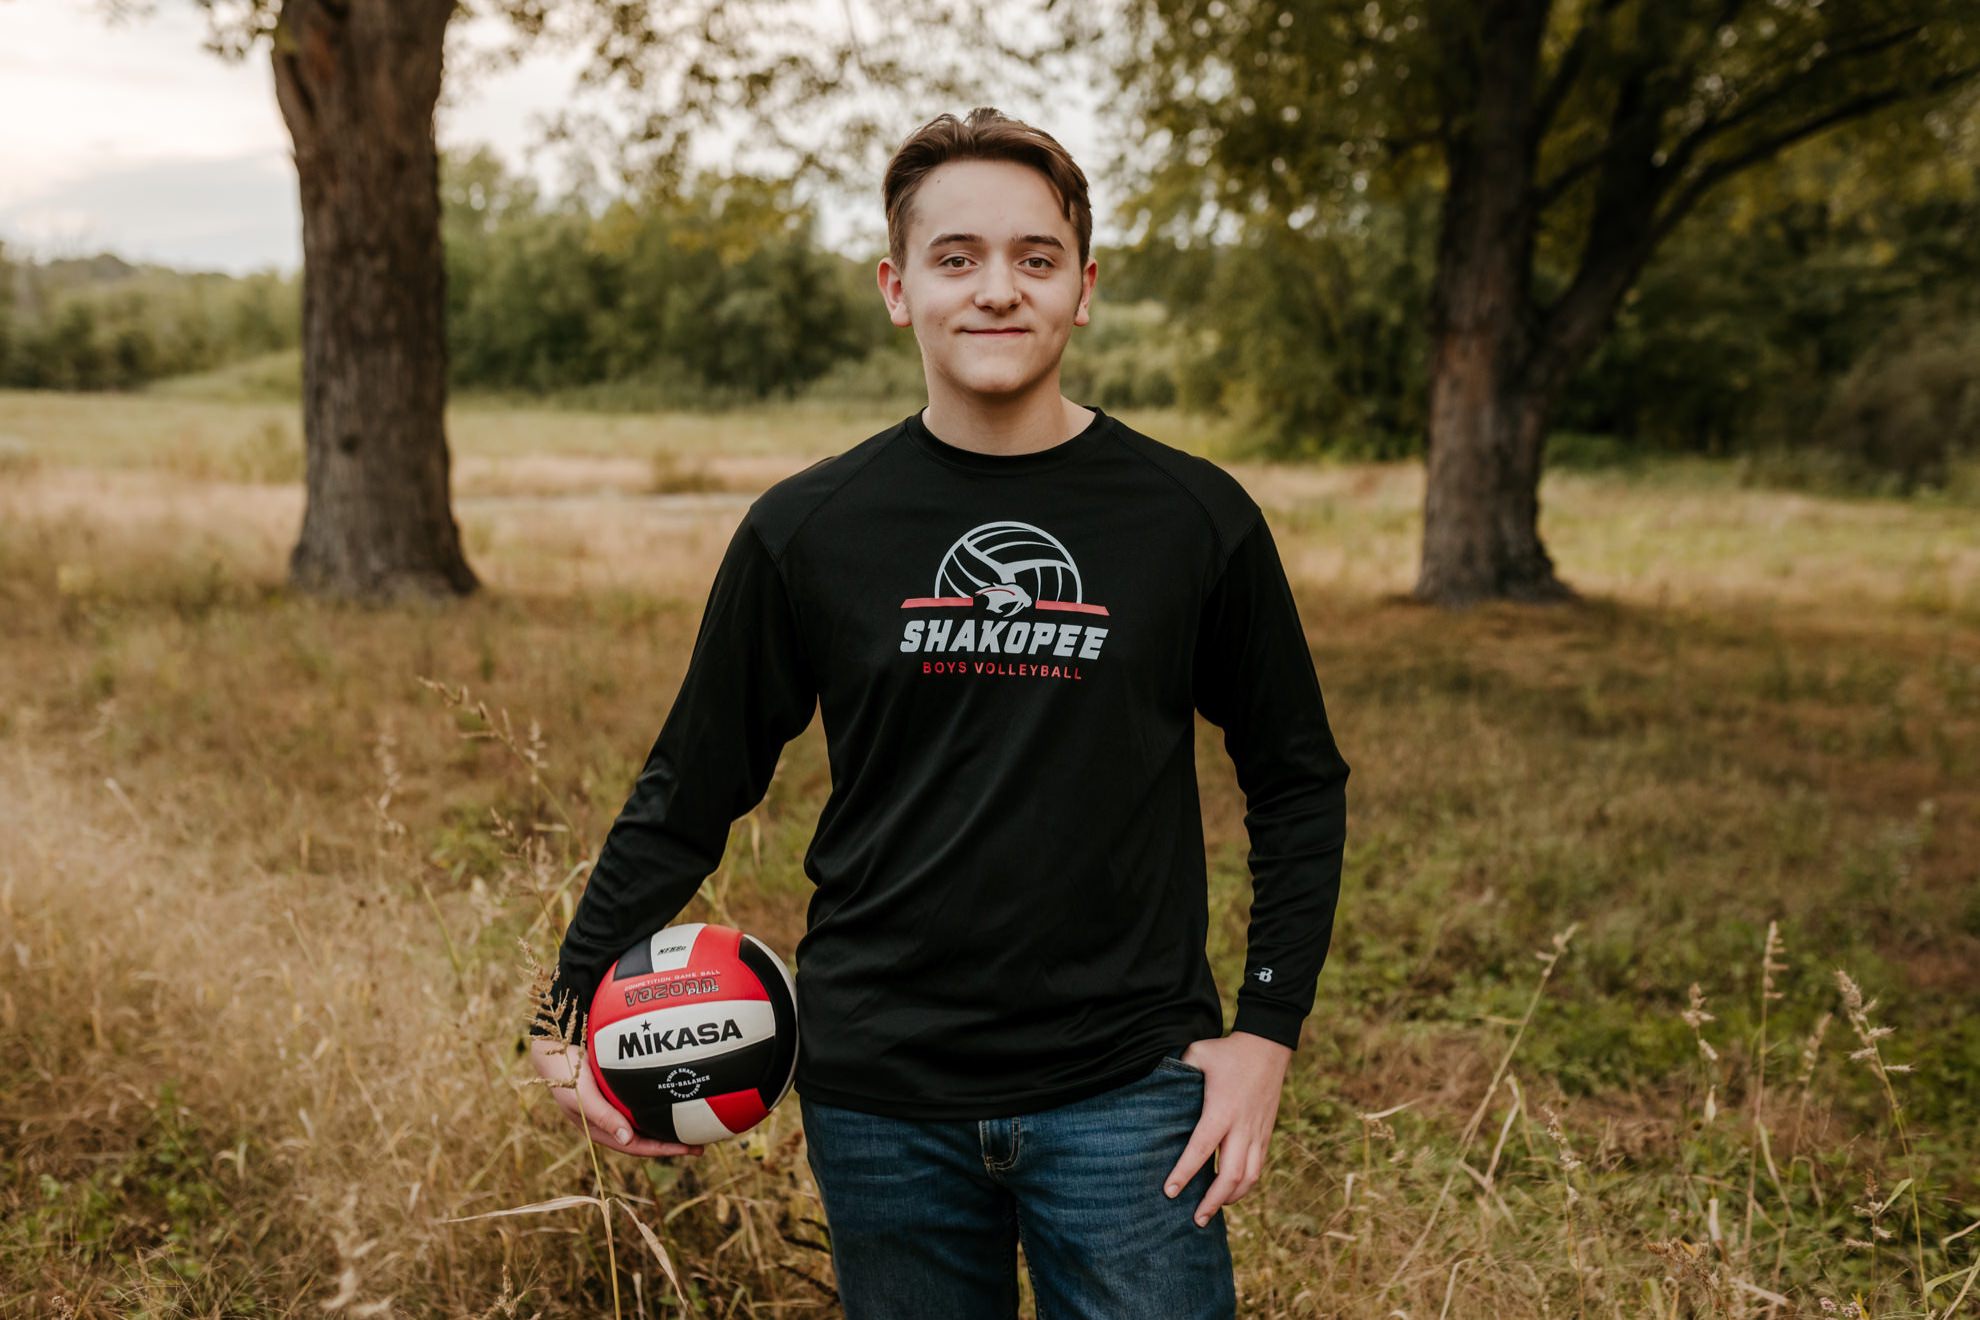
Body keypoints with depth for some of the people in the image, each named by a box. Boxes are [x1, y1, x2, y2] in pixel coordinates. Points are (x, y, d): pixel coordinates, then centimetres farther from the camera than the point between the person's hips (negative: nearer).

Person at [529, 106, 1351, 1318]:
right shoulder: (807, 532, -1)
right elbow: (688, 794, 7)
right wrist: (576, 1013, 2)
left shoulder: (1195, 521, -1)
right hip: (880, 1098, 1)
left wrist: (1268, 1034, 0)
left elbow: (1298, 785, 7)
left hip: (1126, 1091, 0)